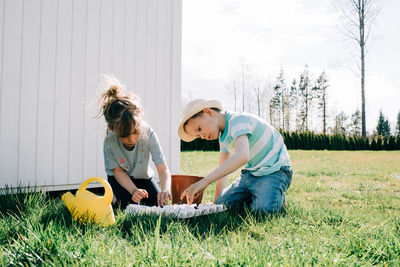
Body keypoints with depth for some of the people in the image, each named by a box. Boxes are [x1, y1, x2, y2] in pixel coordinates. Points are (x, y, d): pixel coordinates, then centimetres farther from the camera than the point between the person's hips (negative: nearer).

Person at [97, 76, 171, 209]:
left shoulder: (148, 134, -32)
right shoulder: (109, 141, -33)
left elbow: (163, 169, -31)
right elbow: (118, 171, -17)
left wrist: (165, 190, -51)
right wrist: (134, 190, -33)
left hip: (142, 176, 2)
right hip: (120, 178, -2)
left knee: (160, 204, -9)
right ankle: (114, 198, 11)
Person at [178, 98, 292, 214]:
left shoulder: (238, 120, -23)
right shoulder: (224, 136, 8)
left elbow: (242, 156, -41)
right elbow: (224, 168, 18)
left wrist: (204, 181, -45)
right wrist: (216, 202, 14)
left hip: (276, 170, -8)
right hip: (251, 173, 8)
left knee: (265, 208, -32)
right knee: (222, 203, -5)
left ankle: (278, 197, 1)